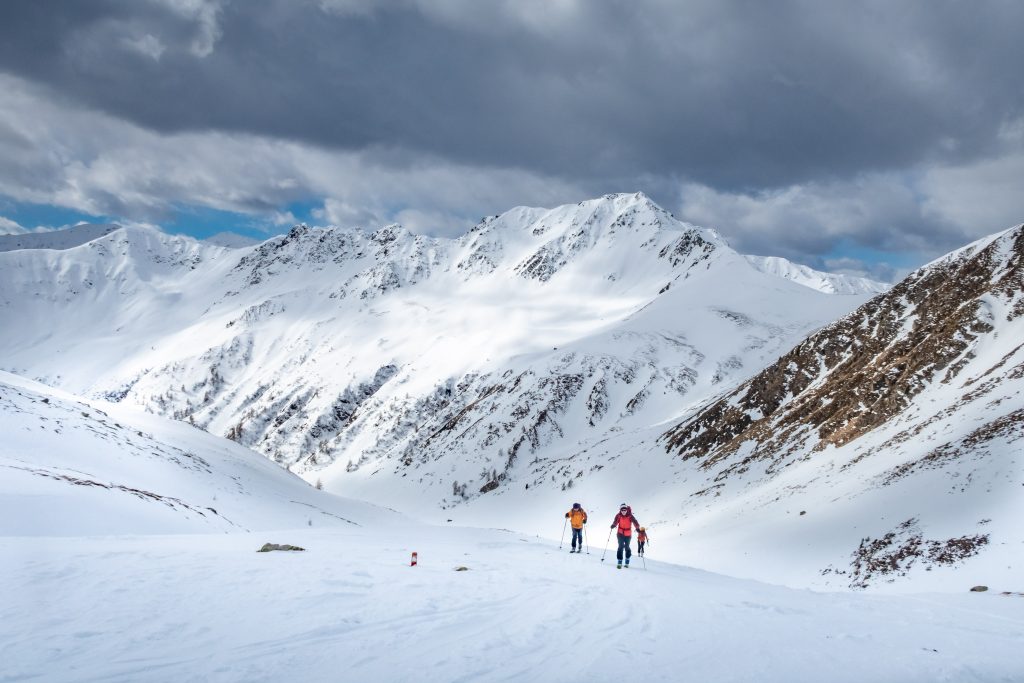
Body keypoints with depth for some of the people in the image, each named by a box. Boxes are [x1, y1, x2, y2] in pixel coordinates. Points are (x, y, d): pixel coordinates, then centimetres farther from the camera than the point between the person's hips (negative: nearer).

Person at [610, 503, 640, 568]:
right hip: (620, 534, 0)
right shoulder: (618, 516, -9)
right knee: (621, 547, -11)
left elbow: (635, 522, -23)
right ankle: (619, 562, -7)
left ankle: (627, 562, 28)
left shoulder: (630, 516, -14)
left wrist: (637, 528, -41)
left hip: (628, 534, 0)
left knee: (627, 547, 10)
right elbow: (615, 522, -14)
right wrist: (613, 525, -36)